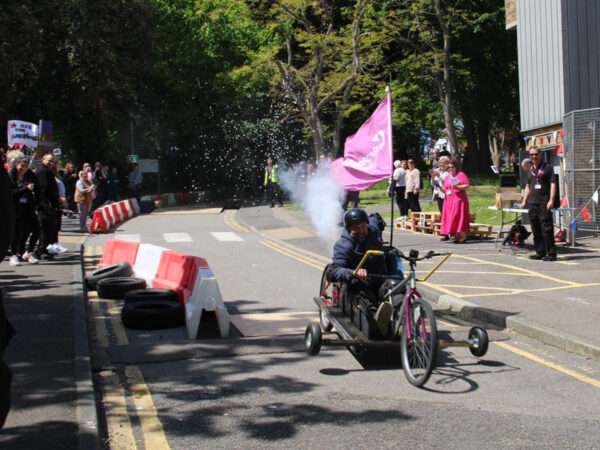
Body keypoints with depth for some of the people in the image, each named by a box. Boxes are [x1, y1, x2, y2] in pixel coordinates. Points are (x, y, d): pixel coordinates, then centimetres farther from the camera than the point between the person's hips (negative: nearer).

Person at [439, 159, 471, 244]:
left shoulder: (461, 174, -1)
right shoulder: (447, 177, 19)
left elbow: (467, 186, -8)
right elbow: (445, 189, 22)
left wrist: (457, 187, -20)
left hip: (459, 199, -7)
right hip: (449, 200, 7)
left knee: (459, 217, -11)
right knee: (450, 218, 1)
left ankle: (463, 236, -9)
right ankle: (457, 237, 5)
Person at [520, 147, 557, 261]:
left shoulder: (547, 168, 0)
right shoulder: (530, 170, 18)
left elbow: (553, 184, -6)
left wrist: (551, 200, -15)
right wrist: (524, 201, 16)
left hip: (544, 203, -7)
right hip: (532, 203, 7)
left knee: (547, 229, -9)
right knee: (536, 230, 9)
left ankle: (551, 254, -7)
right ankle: (540, 252, 17)